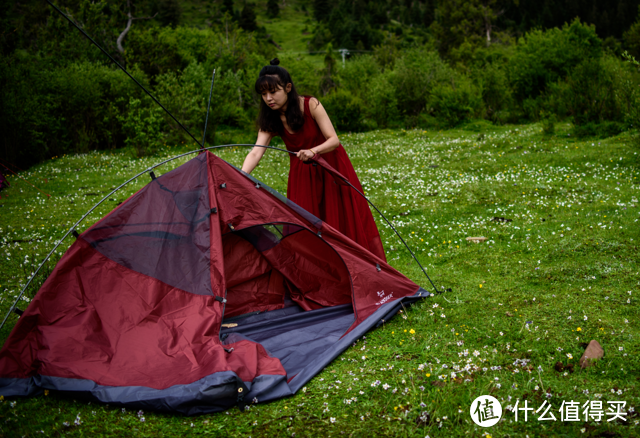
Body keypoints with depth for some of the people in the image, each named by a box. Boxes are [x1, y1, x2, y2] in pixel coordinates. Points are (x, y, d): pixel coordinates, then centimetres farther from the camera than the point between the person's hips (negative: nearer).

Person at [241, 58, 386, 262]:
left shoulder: (310, 105, -22)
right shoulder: (270, 121, -11)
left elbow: (334, 140, -23)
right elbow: (256, 152, -22)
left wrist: (313, 151, -43)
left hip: (330, 167, -3)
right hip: (302, 174, 3)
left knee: (345, 221, 4)